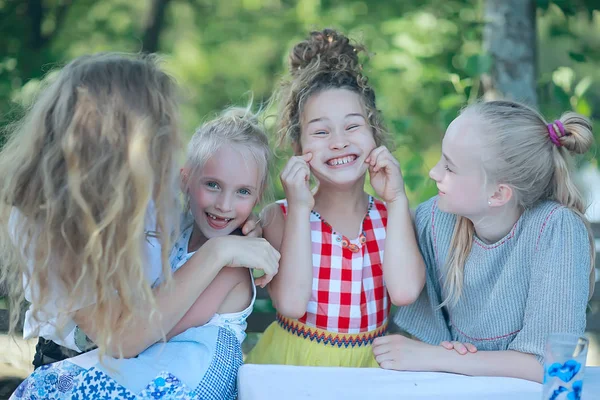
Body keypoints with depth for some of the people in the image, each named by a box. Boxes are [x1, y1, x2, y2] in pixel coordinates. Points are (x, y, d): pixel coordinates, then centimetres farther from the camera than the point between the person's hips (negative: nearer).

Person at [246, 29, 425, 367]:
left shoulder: (390, 214, 4)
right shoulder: (280, 216, 0)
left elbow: (404, 291, -13)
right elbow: (291, 304, -14)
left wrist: (397, 199, -8)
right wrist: (300, 209, -13)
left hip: (370, 364, 1)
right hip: (294, 363, -1)